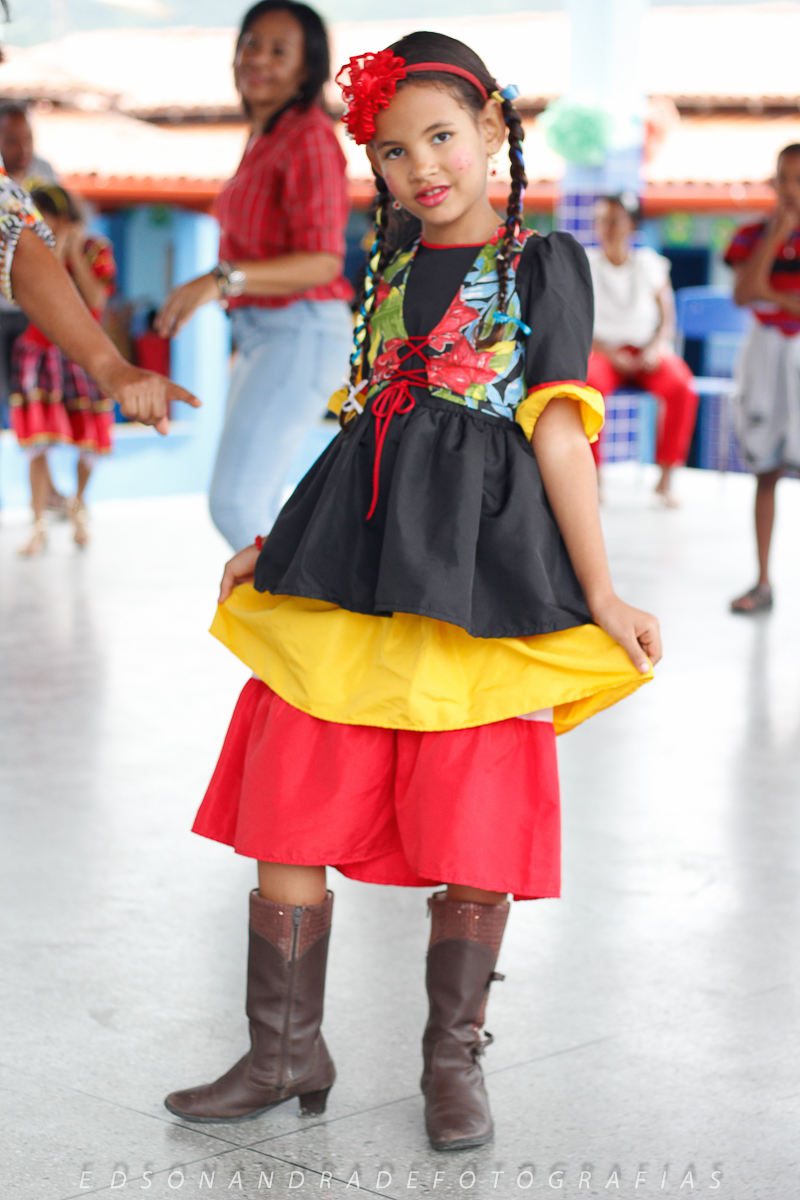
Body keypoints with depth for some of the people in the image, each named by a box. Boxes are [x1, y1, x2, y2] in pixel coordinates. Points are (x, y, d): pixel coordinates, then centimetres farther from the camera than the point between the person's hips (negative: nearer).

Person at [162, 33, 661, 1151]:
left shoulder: (542, 264, 4)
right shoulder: (388, 272, 18)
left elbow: (559, 434, 0)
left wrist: (600, 595, -5)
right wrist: (275, 543, 20)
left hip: (478, 574, -5)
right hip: (348, 561, 5)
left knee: (472, 832, -1)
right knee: (288, 808, 2)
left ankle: (453, 1057, 16)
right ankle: (286, 1052, 14)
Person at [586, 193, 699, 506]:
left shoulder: (649, 263, 7)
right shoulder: (586, 264, 4)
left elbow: (667, 318, 5)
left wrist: (654, 348, -15)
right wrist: (610, 354, -15)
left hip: (647, 350, 1)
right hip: (603, 350, -1)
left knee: (682, 388, -31)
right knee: (589, 383, -38)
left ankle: (666, 478, -20)